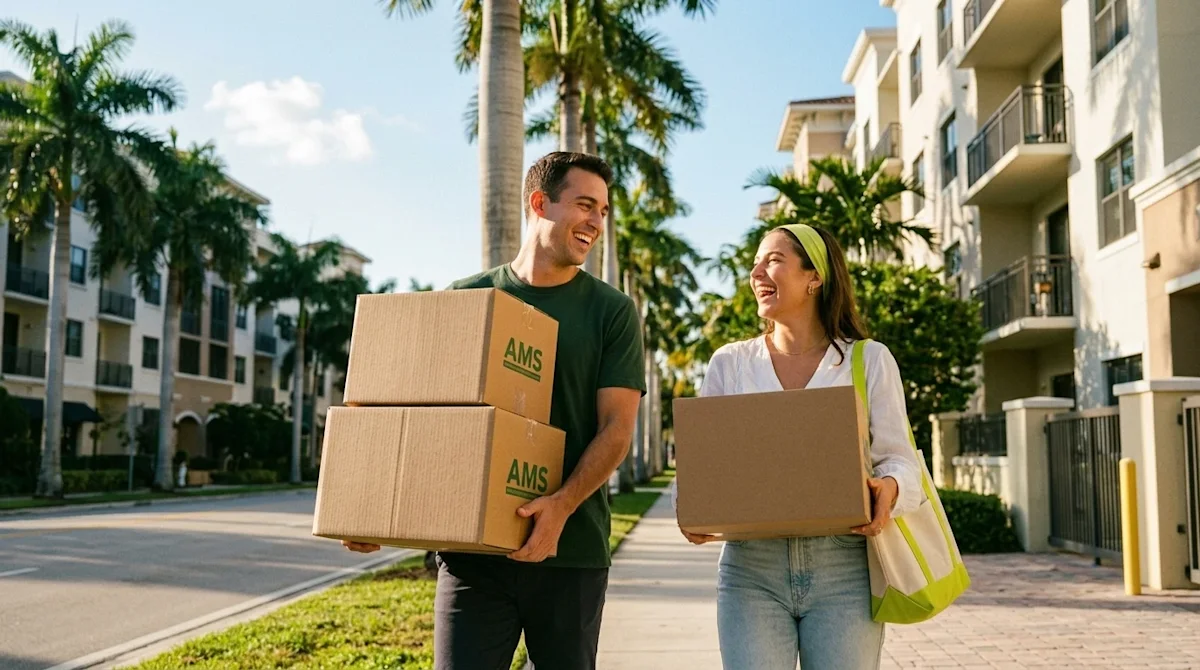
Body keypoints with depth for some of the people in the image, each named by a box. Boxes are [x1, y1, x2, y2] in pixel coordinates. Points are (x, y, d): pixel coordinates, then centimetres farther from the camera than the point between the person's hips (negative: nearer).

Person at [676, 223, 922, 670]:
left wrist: (888, 488, -20)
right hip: (751, 569, 1)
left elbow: (899, 459, 3)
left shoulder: (869, 360, 5)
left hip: (843, 569, -1)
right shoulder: (729, 363, 9)